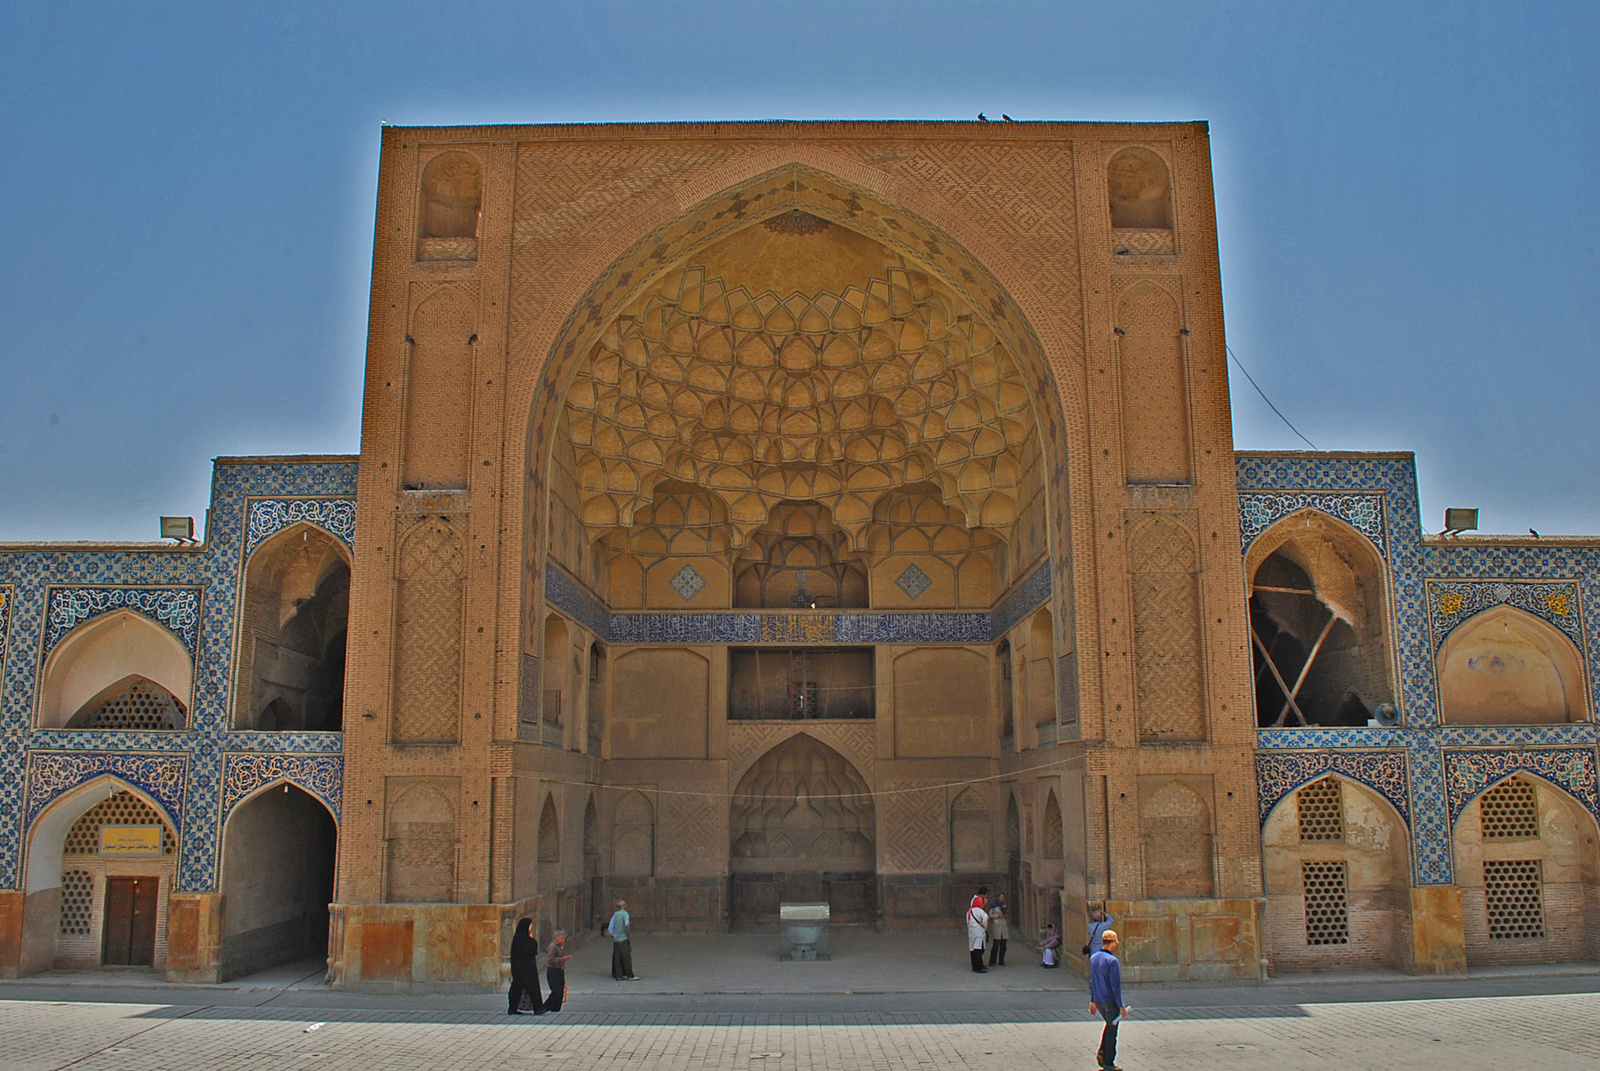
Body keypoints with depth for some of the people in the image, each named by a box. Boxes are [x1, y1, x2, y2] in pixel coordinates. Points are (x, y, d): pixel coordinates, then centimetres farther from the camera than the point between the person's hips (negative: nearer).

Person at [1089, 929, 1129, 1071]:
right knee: (1112, 1030, 4)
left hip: (1098, 1000, 7)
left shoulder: (1093, 958, 5)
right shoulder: (1112, 961, -19)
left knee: (1109, 1024, 25)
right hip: (1110, 1000, -7)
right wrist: (1121, 1006, -13)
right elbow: (1116, 986, -19)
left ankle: (1102, 1051, 14)